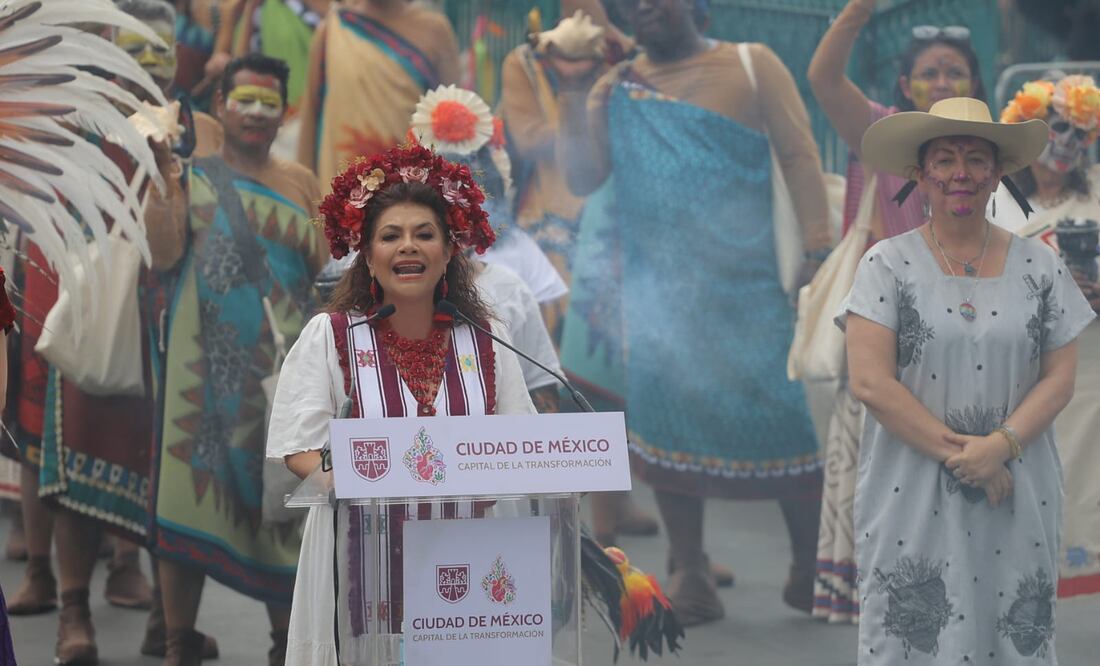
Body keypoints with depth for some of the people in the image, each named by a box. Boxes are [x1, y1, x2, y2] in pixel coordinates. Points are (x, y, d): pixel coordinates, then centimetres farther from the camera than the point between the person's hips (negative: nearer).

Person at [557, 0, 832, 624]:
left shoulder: (751, 65, 5)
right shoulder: (616, 87, 11)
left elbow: (800, 157, -1)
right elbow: (582, 176, 5)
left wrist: (819, 252, -10)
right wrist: (574, 95, -6)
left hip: (746, 284, -2)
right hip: (658, 286, 3)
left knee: (781, 416, -6)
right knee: (667, 419, -1)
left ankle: (811, 571, 7)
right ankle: (691, 581, 8)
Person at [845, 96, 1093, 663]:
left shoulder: (1040, 266, 7)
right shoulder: (888, 265, -1)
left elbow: (1059, 379, 3)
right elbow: (870, 382, -9)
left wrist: (1000, 445, -14)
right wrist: (958, 454, -13)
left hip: (1019, 499, 2)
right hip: (912, 496, -2)